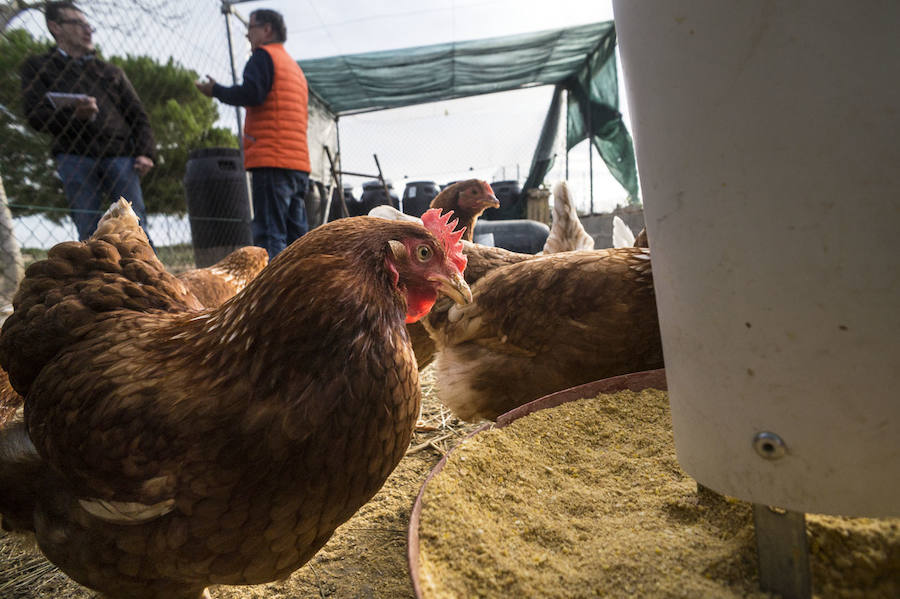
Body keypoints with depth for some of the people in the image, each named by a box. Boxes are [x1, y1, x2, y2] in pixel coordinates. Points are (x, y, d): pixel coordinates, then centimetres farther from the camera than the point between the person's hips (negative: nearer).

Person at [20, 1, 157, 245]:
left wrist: (146, 153, -1)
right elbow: (35, 116, 7)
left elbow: (138, 116, 18)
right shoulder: (37, 67, 19)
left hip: (120, 154, 1)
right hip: (74, 157, -1)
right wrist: (75, 114, -15)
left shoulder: (111, 72, 26)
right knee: (89, 232, -6)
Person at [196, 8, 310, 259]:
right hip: (299, 164, 9)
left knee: (269, 233, -12)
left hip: (272, 160, -9)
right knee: (296, 232, 10)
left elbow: (251, 94, -13)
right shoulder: (295, 67, 28)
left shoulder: (264, 55, 2)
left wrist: (216, 91, 1)